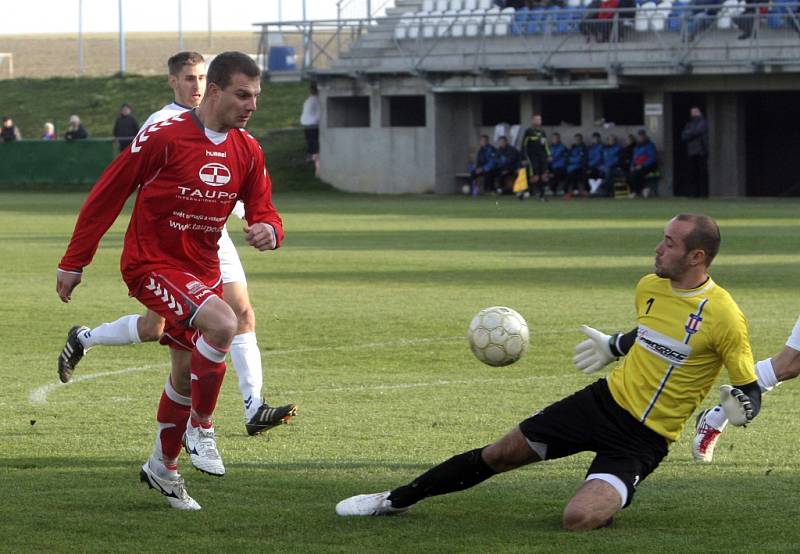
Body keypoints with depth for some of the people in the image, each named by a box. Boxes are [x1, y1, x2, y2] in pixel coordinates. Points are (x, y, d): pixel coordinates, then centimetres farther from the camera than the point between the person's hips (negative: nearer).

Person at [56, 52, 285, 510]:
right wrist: (74, 263, -7)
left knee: (188, 372, 16)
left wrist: (268, 231, -20)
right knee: (222, 323, -30)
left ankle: (163, 466, 37)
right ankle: (201, 427, -10)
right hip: (151, 264, -7)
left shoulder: (247, 150, 1)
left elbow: (264, 212, 7)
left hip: (203, 270, 7)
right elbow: (107, 195, -10)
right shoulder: (164, 137, -17)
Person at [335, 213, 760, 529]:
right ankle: (397, 500, 27)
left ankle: (607, 503, 10)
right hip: (606, 401, 6)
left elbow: (751, 393, -14)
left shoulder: (723, 317, -20)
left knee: (578, 519, -28)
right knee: (500, 455, 9)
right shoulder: (649, 287, 1)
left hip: (644, 439, -6)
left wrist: (741, 407, -33)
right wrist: (613, 347, 23)